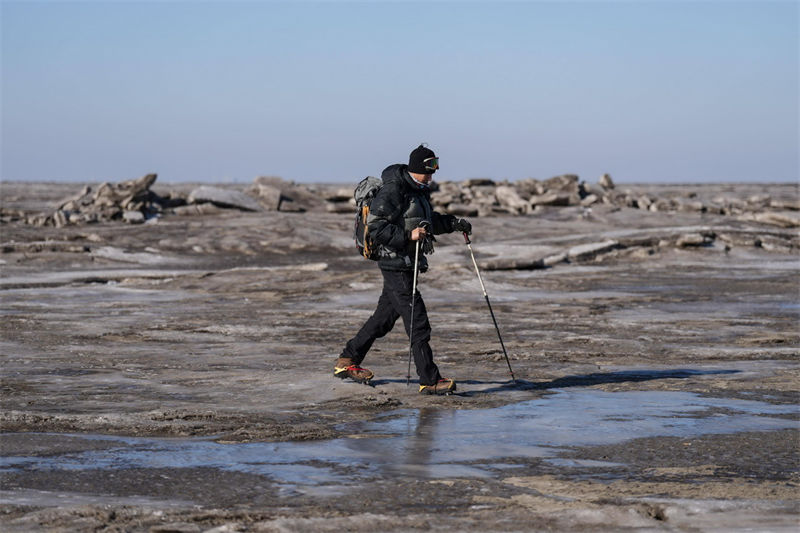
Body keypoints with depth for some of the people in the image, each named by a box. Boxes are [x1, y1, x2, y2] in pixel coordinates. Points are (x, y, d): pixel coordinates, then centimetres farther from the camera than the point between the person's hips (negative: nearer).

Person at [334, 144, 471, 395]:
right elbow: (376, 227, -20)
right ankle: (430, 380, -8)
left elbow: (429, 220, 30)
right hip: (396, 265, -10)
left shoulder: (420, 190, 15)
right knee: (418, 322, -10)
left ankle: (347, 361, 30)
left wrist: (454, 223, 16)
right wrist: (408, 235, -28)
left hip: (410, 264, 10)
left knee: (386, 315, 17)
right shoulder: (393, 190, -15)